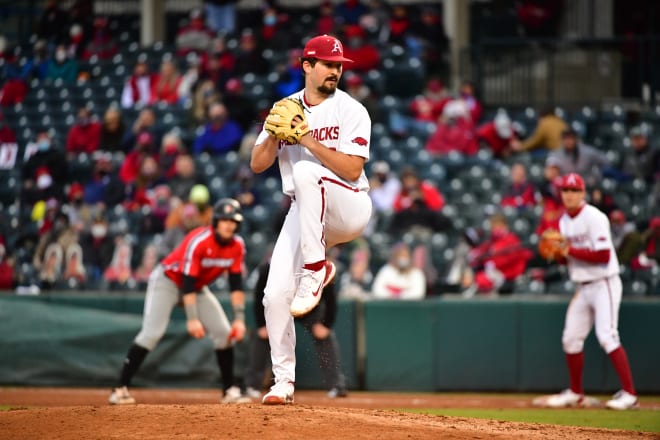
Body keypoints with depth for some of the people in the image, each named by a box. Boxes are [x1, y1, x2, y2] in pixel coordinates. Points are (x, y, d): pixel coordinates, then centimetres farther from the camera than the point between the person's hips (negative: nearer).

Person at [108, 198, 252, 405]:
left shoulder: (237, 245, -12)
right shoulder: (199, 241, -31)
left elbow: (236, 284, -8)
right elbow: (187, 281, -32)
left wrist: (239, 318, -16)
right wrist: (192, 319, -36)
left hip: (198, 287, 7)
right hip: (167, 281, -7)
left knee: (224, 332, -3)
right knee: (152, 332, -22)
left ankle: (230, 390, 7)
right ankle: (121, 388, -22)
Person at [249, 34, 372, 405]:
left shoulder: (351, 110, -6)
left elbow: (352, 169, -16)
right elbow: (257, 165, 4)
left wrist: (309, 140, -21)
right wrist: (274, 134, -14)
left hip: (350, 209, -4)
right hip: (304, 214, 4)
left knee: (306, 172, -35)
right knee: (276, 295, -10)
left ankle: (316, 268, -29)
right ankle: (284, 382, 4)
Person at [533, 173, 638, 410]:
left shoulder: (595, 218, -14)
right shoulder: (564, 221, 11)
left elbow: (603, 255, -21)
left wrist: (570, 251, -21)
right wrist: (558, 254, -5)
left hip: (604, 284, -8)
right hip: (583, 287, 8)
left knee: (607, 336, -19)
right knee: (571, 338, 10)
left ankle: (629, 395, -19)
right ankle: (575, 393, 26)